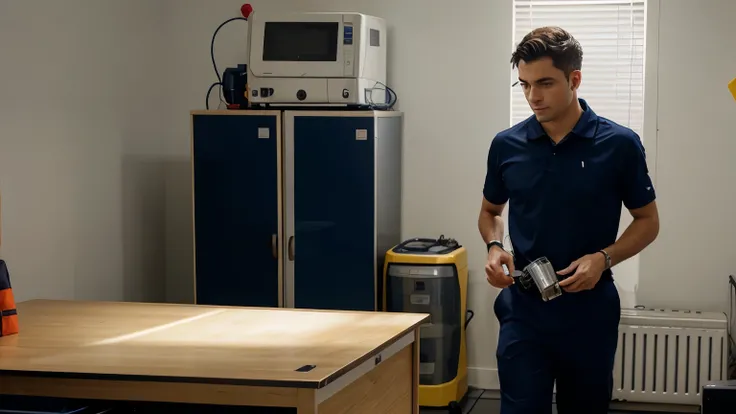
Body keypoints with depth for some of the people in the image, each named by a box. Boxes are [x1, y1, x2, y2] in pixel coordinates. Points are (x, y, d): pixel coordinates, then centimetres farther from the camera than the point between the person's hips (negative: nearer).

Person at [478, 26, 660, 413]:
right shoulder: (507, 145, 0)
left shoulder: (620, 144, -7)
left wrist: (603, 257, -16)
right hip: (525, 310, 1)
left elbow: (647, 221, 2)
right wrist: (494, 248, -7)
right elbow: (490, 211, 15)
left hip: (590, 312, 0)